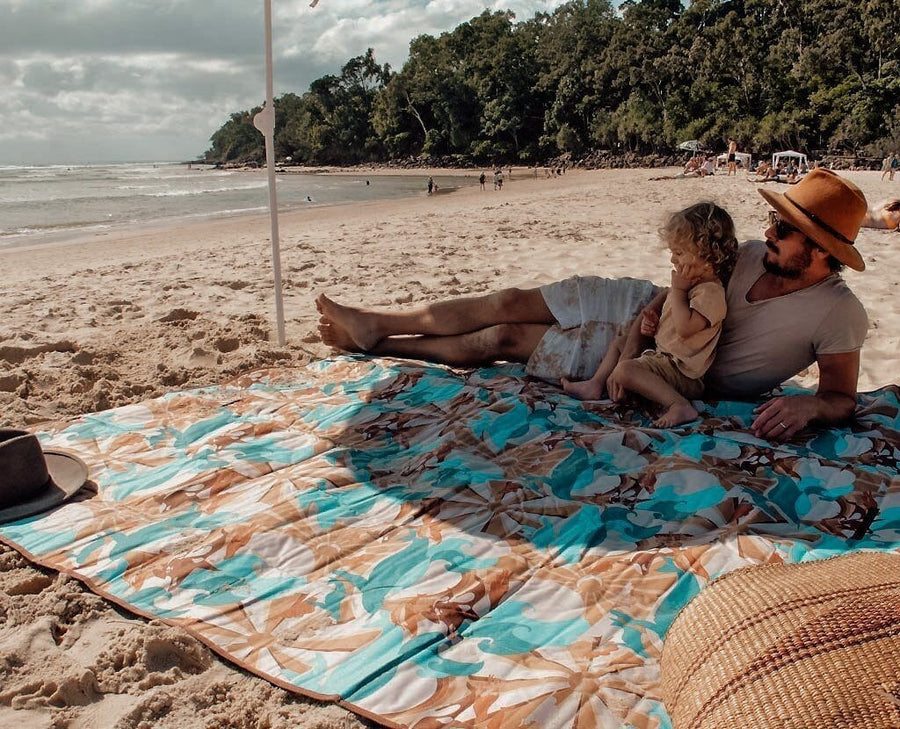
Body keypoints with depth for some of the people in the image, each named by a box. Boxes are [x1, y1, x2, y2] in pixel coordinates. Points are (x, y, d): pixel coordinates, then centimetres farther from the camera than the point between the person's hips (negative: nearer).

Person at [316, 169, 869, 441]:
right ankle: (374, 325, 15)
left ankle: (375, 344, 13)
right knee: (511, 303, -3)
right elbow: (667, 299, 0)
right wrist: (629, 358, -16)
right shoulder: (753, 255, -6)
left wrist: (807, 406, -39)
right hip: (646, 311, 5)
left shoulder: (839, 314, -20)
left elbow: (843, 397, -16)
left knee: (507, 337, -7)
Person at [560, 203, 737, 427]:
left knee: (624, 370, -30)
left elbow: (684, 328, -31)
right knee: (620, 342, 25)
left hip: (679, 369, -11)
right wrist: (653, 325, 6)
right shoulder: (691, 282, 13)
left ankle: (679, 405, -33)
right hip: (662, 353, 11)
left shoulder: (710, 292, -20)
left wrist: (678, 290, -21)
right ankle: (595, 385, 16)